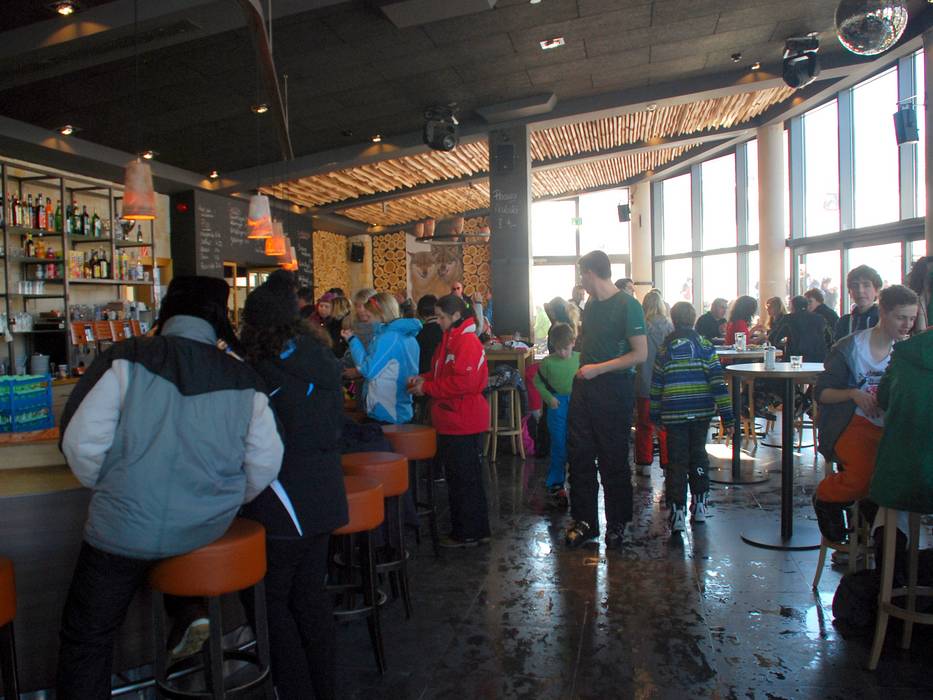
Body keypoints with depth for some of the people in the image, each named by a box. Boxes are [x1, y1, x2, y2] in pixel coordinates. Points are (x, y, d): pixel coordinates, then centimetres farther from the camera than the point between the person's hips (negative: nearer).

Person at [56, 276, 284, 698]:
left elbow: (81, 442, -11)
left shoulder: (126, 359, -9)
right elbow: (264, 465, -2)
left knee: (86, 637, 15)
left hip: (125, 526, -3)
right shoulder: (243, 381, -2)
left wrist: (105, 487, 9)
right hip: (206, 532, 4)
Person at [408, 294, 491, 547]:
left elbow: (463, 382, -25)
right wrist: (424, 378, 5)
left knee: (465, 479, 0)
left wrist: (427, 388, -18)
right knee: (456, 477, 17)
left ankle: (469, 533, 12)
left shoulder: (467, 341, -17)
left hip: (463, 424, -10)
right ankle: (463, 529, 28)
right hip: (452, 422, 10)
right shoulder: (451, 339, 15)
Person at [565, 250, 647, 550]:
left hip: (614, 389, -7)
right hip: (584, 387, 7)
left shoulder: (627, 305, -11)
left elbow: (640, 354, -17)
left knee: (614, 460, 4)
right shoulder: (590, 305, 12)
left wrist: (598, 369, -19)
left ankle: (617, 524, 19)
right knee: (579, 455, 7)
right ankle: (584, 521, 18)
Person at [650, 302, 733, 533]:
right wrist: (726, 414, -2)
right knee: (698, 455, 17)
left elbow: (656, 385, 6)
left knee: (677, 462, 1)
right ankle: (699, 505, 23)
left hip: (674, 414, -1)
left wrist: (656, 415, 15)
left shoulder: (665, 349, 2)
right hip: (701, 412, 1)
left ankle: (677, 512, -3)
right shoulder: (705, 346, 0)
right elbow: (718, 381, -4)